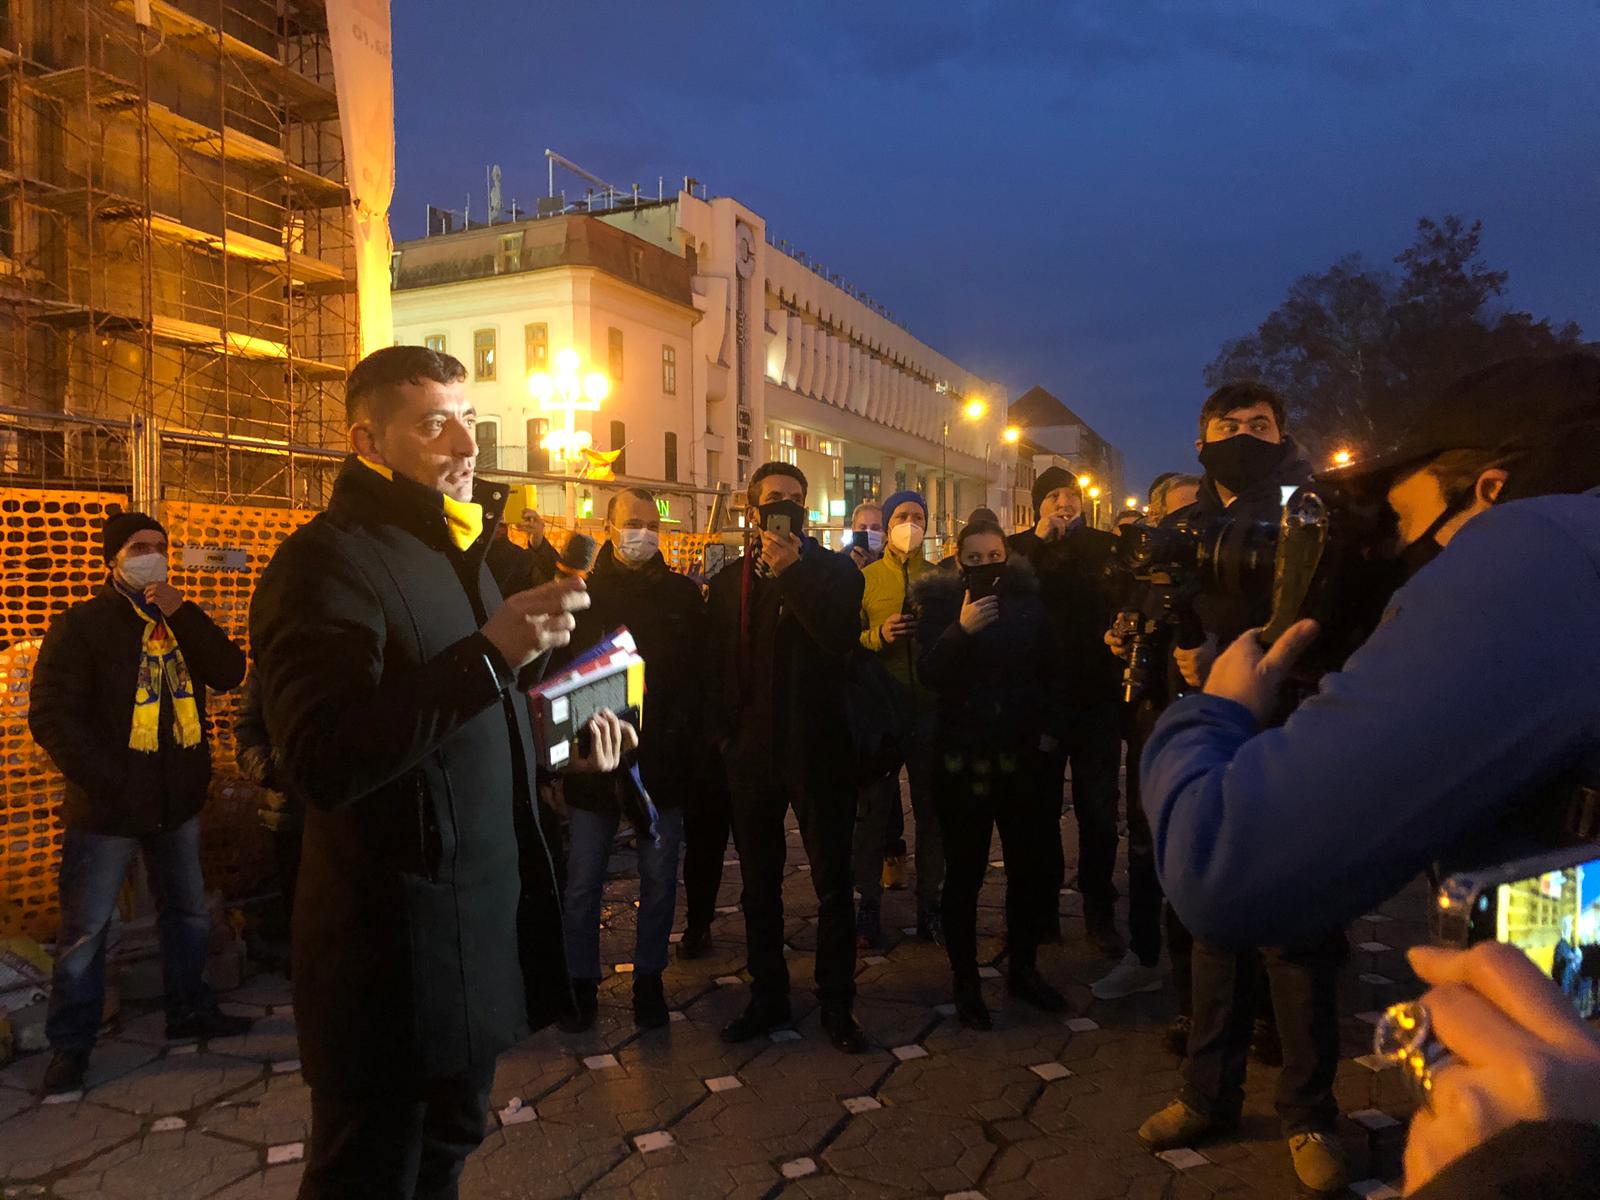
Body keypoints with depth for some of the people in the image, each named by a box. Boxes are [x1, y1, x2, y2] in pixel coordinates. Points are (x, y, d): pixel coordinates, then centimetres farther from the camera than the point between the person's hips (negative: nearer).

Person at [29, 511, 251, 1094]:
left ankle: (189, 1010, 31)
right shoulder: (81, 624, -6)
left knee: (187, 913, 16)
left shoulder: (181, 622, 10)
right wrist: (107, 781, -18)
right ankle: (70, 1043, 18)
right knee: (85, 930, 4)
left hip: (178, 801, 5)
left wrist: (183, 612, -14)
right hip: (108, 807, -5)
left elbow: (231, 672, -5)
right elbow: (51, 716, -12)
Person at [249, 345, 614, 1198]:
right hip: (397, 946, -8)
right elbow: (324, 764, -29)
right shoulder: (328, 560, -17)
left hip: (482, 924, 9)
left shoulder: (455, 550, 13)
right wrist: (491, 655, -35)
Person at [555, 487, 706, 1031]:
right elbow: (559, 674, -1)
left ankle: (648, 979, 28)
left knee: (659, 879, 11)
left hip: (662, 761, 1)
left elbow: (699, 674, 4)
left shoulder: (682, 594, 4)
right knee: (582, 883, 7)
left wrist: (681, 732, -8)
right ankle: (581, 982, 24)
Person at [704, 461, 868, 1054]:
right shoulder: (727, 582, 8)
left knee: (833, 885, 5)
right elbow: (715, 666, 11)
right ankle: (767, 997, 29)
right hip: (751, 755, 3)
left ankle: (836, 1002, 20)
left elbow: (841, 638, -20)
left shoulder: (833, 571, -1)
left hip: (817, 751, -3)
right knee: (759, 886, 14)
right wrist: (722, 732, 3)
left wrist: (792, 572, -22)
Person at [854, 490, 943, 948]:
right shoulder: (864, 578, 5)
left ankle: (929, 905, 20)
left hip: (930, 708, 1)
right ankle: (869, 906, 16)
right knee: (874, 810, 4)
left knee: (931, 810, 8)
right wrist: (879, 636, -16)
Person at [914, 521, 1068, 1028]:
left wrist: (1046, 727, 5)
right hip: (961, 756, -3)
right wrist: (960, 630, -26)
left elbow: (1050, 669, 14)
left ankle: (1023, 968, 26)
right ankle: (965, 981, 15)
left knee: (1031, 866, 6)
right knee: (964, 872, 1)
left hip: (1020, 753, 3)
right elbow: (928, 673, -13)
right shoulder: (941, 605, -1)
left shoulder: (1029, 602, 7)